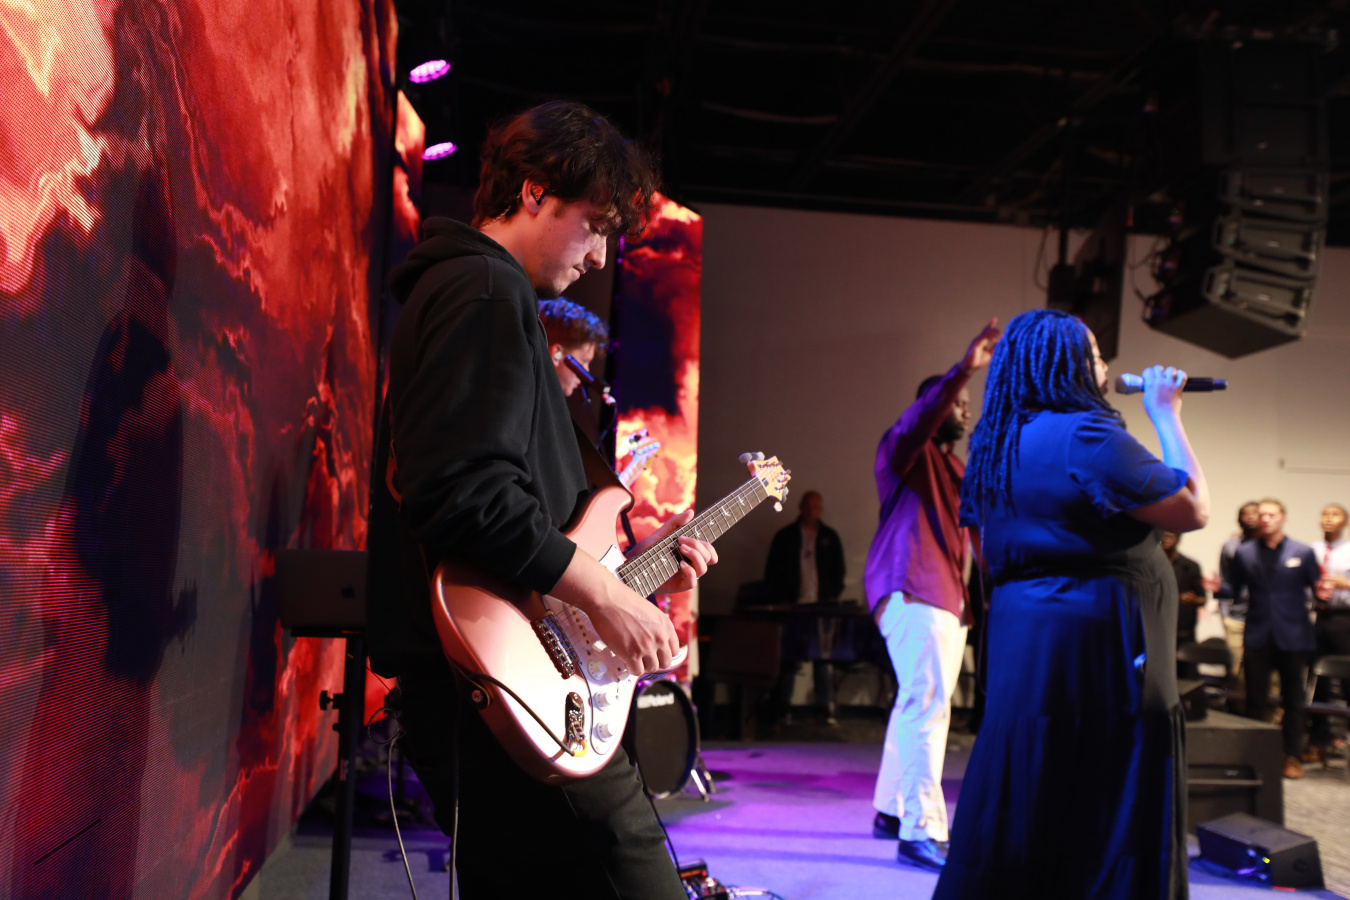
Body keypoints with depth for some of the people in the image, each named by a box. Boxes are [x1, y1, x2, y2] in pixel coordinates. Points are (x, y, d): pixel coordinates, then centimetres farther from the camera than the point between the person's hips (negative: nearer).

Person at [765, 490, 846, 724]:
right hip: (791, 607, -1)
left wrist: (833, 597, -2)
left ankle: (827, 709, 2)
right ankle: (783, 710, 5)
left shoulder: (830, 537, 12)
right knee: (788, 658, 0)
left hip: (822, 606, 1)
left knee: (823, 658, -1)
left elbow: (838, 571, 13)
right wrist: (781, 599, -4)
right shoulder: (785, 536, 8)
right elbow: (772, 571, 7)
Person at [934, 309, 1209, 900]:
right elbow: (1193, 509, -9)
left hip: (1021, 639, 9)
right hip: (1096, 649, -9)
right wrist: (1165, 415, 0)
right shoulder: (1086, 435, -14)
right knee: (1109, 823, 2)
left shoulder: (1004, 443, 13)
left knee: (1020, 817, 15)